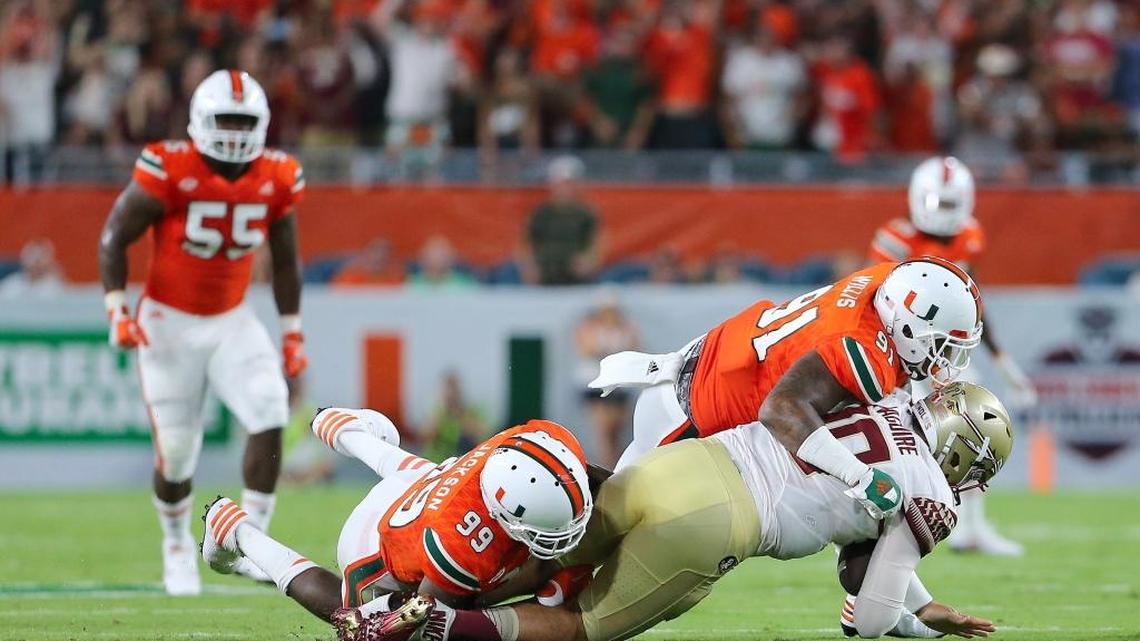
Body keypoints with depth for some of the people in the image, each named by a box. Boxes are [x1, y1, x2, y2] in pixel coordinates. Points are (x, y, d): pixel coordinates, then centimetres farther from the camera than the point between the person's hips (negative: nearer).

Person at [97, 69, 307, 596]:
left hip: (231, 321, 3)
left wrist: (293, 334, 10)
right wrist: (117, 310, -16)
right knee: (175, 451, 1)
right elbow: (113, 237, -8)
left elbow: (285, 262, 10)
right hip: (169, 324, -3)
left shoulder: (276, 179, -5)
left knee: (270, 417, -19)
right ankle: (176, 548, 29)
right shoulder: (169, 171, -18)